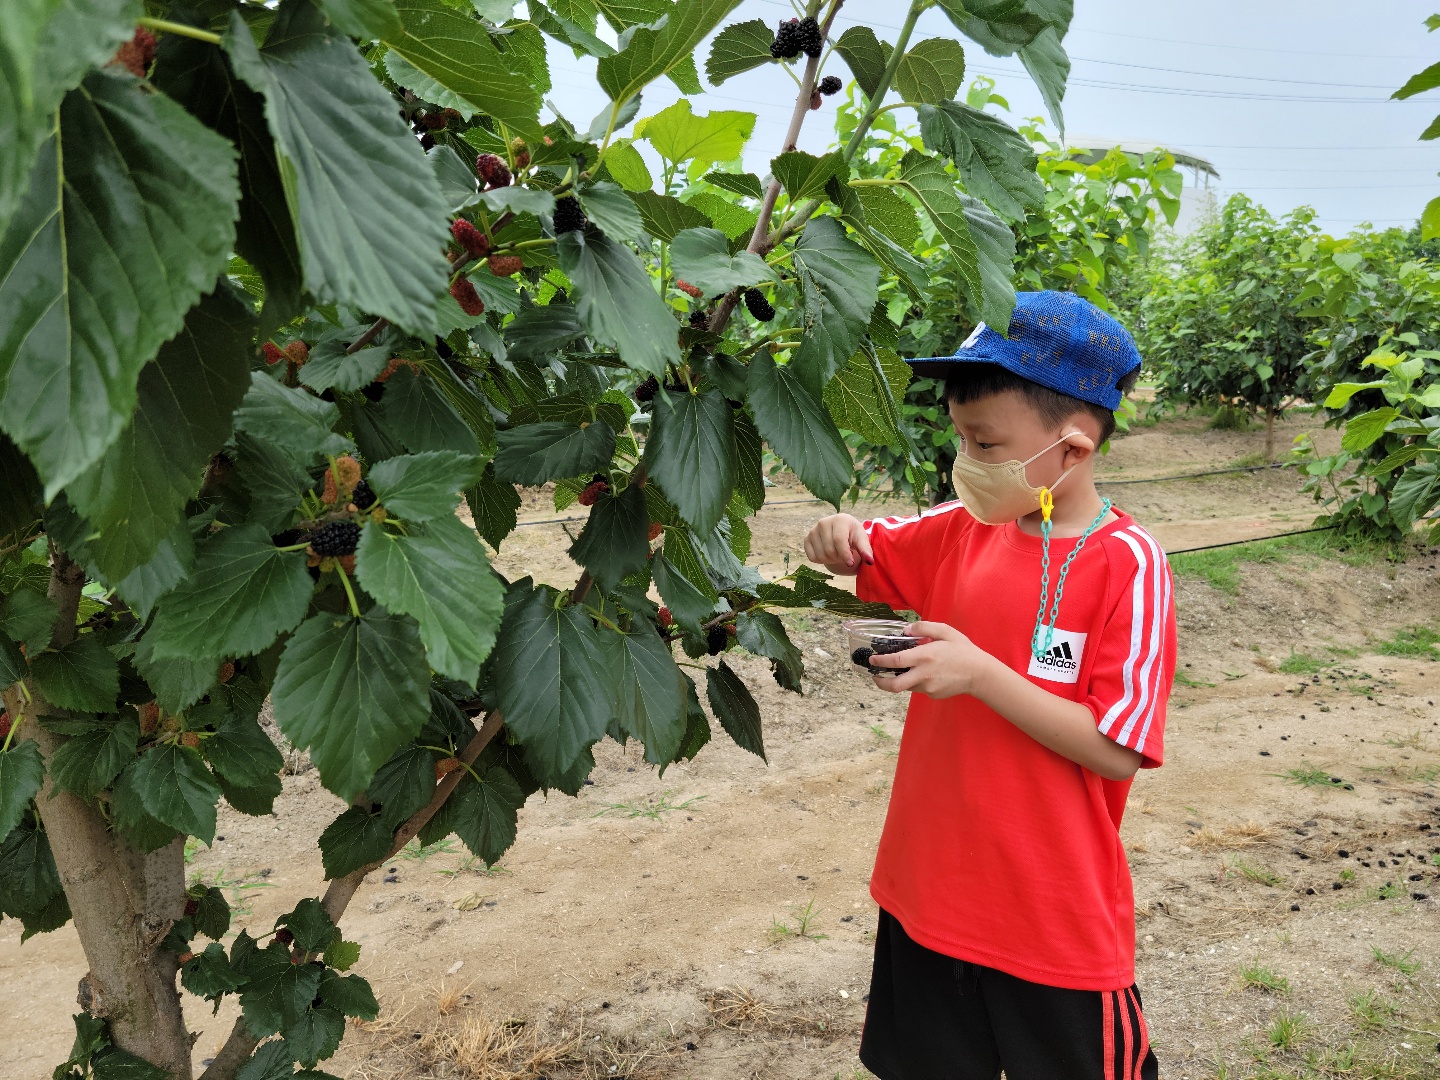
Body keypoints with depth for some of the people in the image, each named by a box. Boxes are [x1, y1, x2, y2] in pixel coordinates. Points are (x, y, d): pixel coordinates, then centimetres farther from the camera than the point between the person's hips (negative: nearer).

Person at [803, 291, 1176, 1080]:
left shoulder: (1126, 564, -17)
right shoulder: (961, 529, -1)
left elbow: (1118, 751, -18)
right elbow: (869, 551, 15)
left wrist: (981, 673, -26)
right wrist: (839, 538, -9)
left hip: (1056, 920, -5)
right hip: (929, 891, 5)